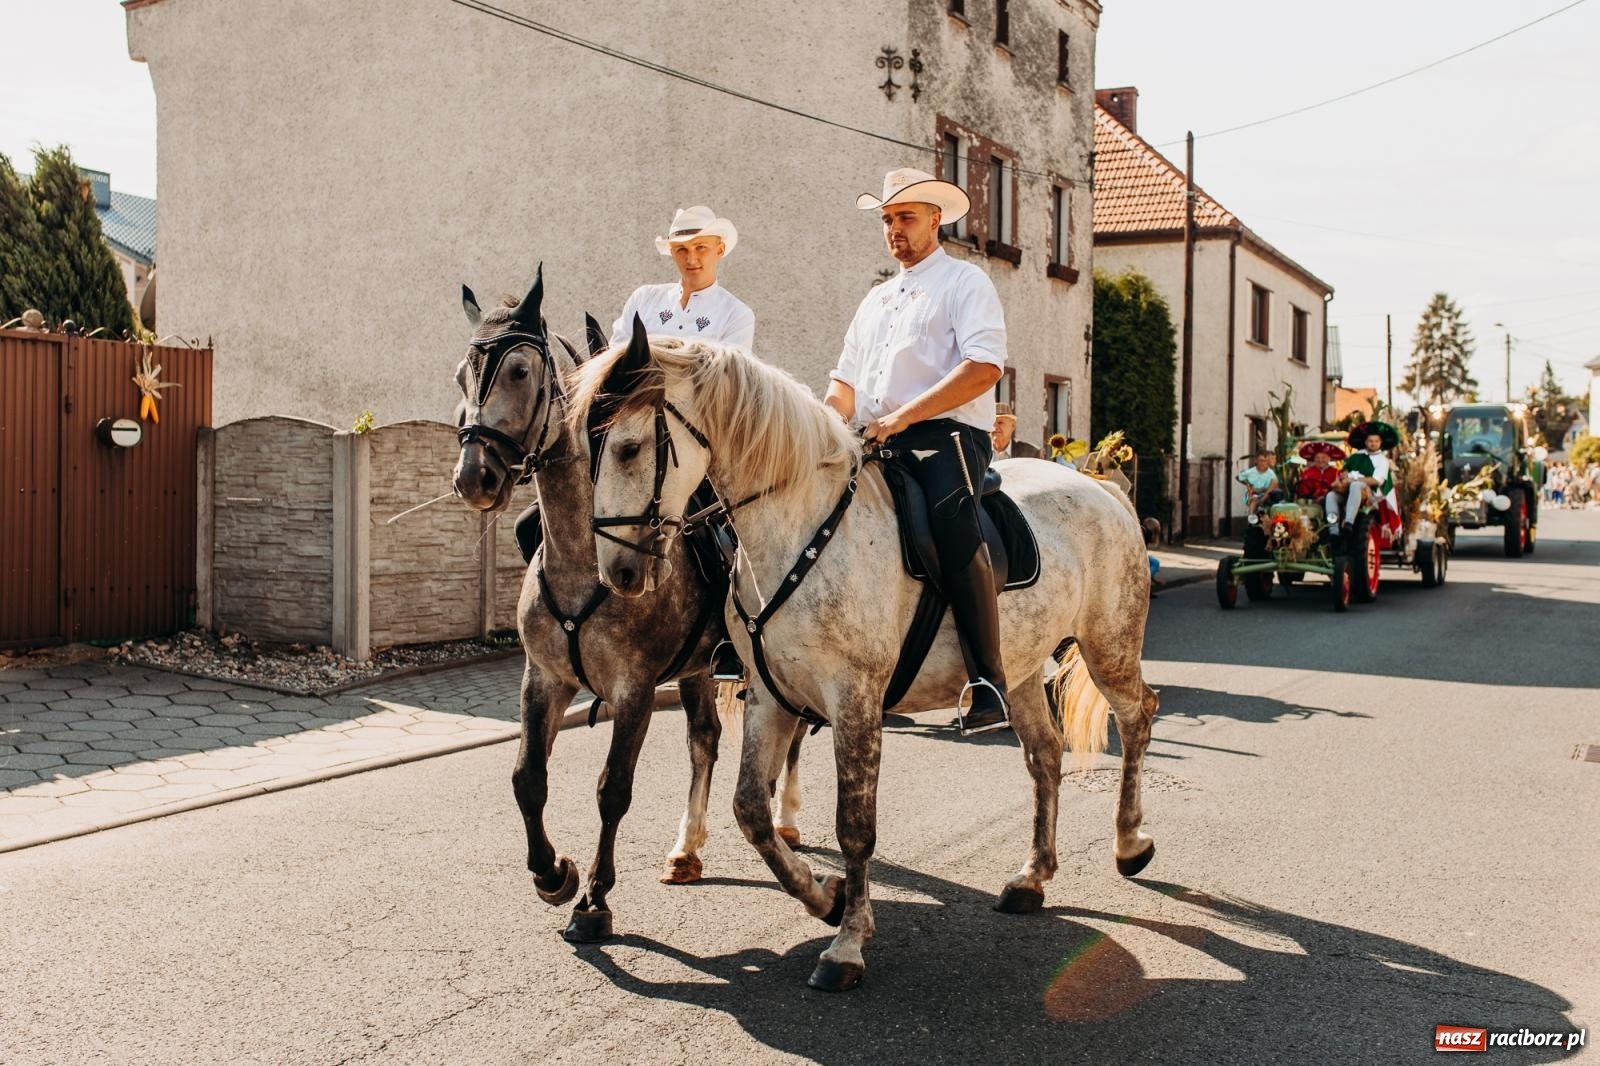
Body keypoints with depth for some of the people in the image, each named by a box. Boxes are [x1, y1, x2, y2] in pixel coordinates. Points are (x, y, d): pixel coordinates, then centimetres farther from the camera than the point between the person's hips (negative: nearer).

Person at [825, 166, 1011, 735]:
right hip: (876, 446, 8)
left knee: (953, 524, -34)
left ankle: (988, 681, -32)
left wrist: (902, 416, -18)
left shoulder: (965, 283, 6)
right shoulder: (876, 300, 29)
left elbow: (983, 367, -11)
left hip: (946, 434, -7)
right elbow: (845, 383, 29)